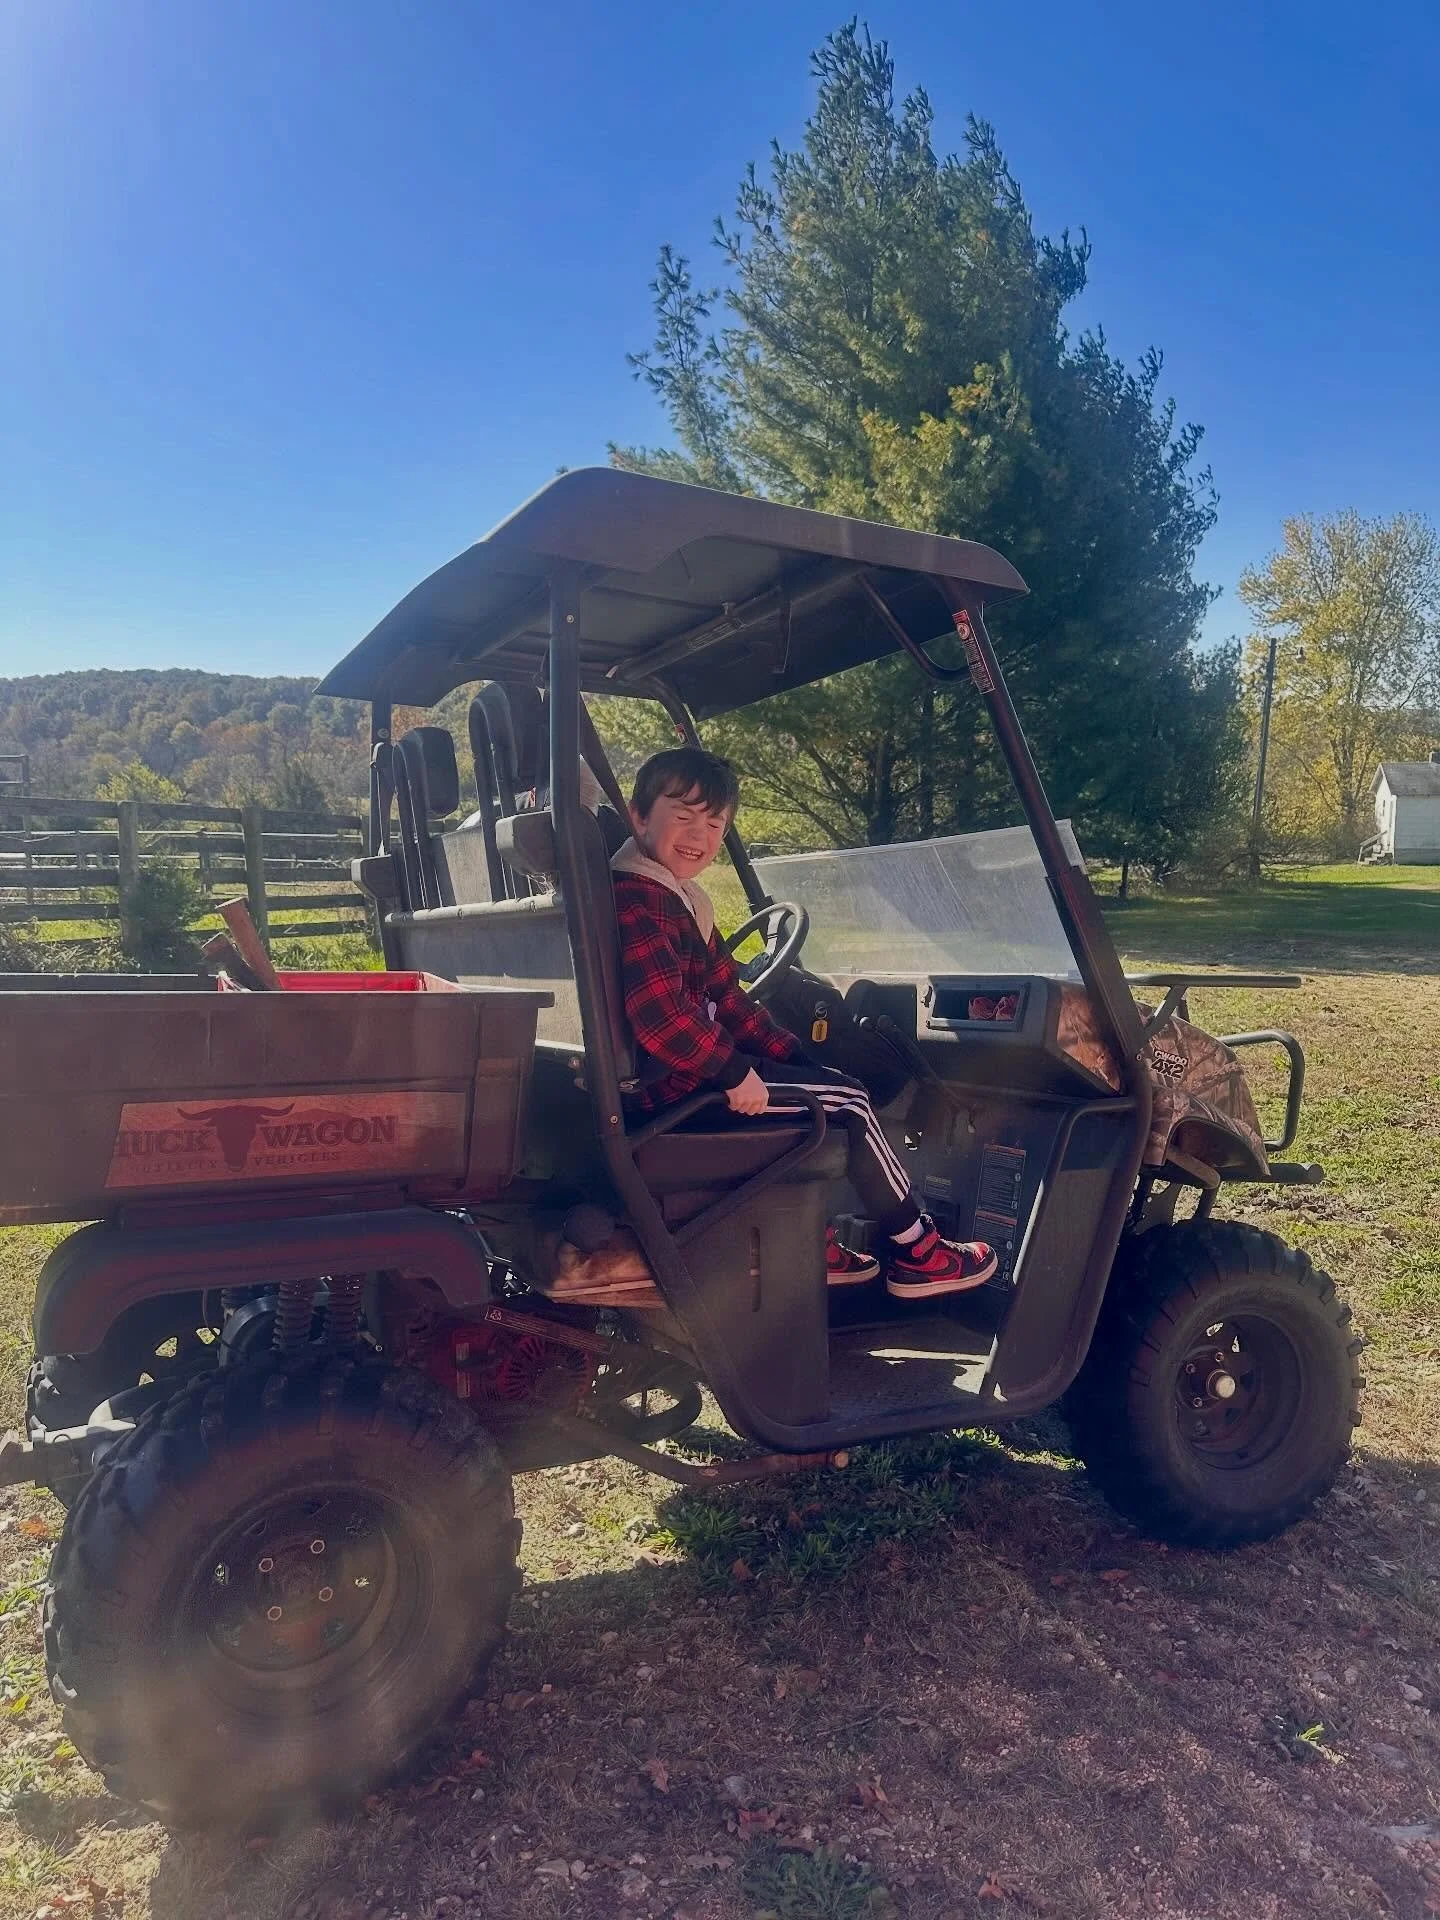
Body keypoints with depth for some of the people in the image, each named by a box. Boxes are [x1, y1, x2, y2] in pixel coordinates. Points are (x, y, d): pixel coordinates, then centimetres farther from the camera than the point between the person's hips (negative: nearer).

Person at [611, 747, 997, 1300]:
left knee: (821, 1086, 24)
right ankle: (918, 1255, 10)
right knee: (846, 1100, -5)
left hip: (687, 1062, 11)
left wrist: (790, 1055, 7)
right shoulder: (636, 901, -21)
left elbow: (725, 995, 15)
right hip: (666, 1083, -11)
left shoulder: (680, 897, 13)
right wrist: (734, 1072, -24)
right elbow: (660, 1013, -34)